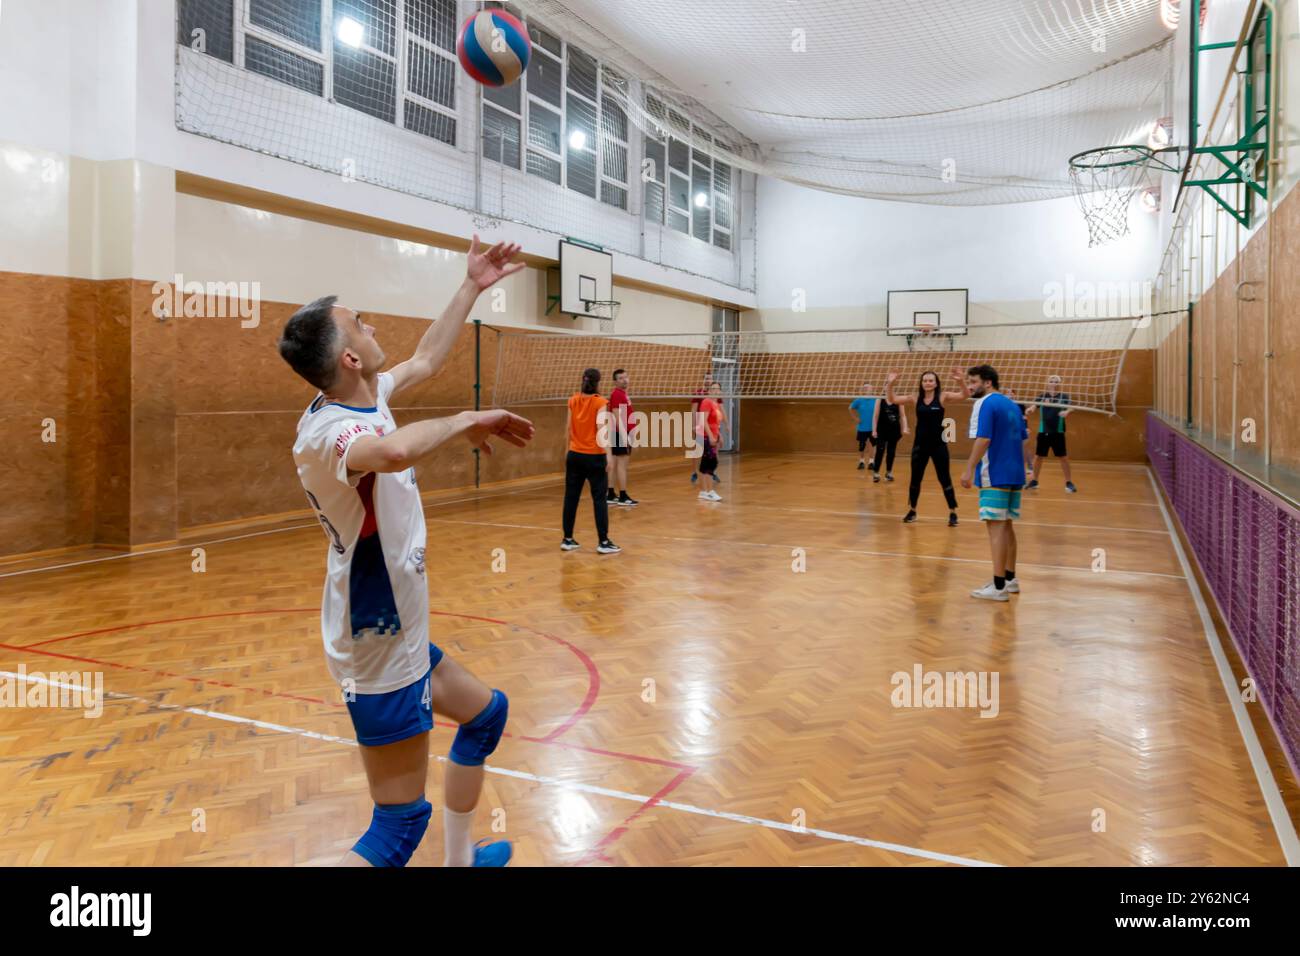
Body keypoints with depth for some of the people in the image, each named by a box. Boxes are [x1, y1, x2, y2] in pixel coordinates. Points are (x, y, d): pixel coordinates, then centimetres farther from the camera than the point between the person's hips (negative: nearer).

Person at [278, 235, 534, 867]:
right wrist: (465, 421, -32)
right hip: (379, 647, -10)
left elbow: (425, 360, 20)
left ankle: (459, 857, 41)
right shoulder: (325, 428, -26)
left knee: (487, 712, 27)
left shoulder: (363, 397, 1)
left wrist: (471, 287, 24)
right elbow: (395, 450, -50)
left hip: (396, 633, 10)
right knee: (401, 823, -4)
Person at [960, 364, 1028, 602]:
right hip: (1014, 474, 9)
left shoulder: (986, 404, -11)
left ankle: (998, 587, -8)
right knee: (1007, 525, 15)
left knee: (996, 526, -8)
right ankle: (1010, 579, 23)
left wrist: (969, 469, -20)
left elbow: (983, 439, -21)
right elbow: (1024, 436, 19)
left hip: (994, 475, -9)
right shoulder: (1011, 405, 14)